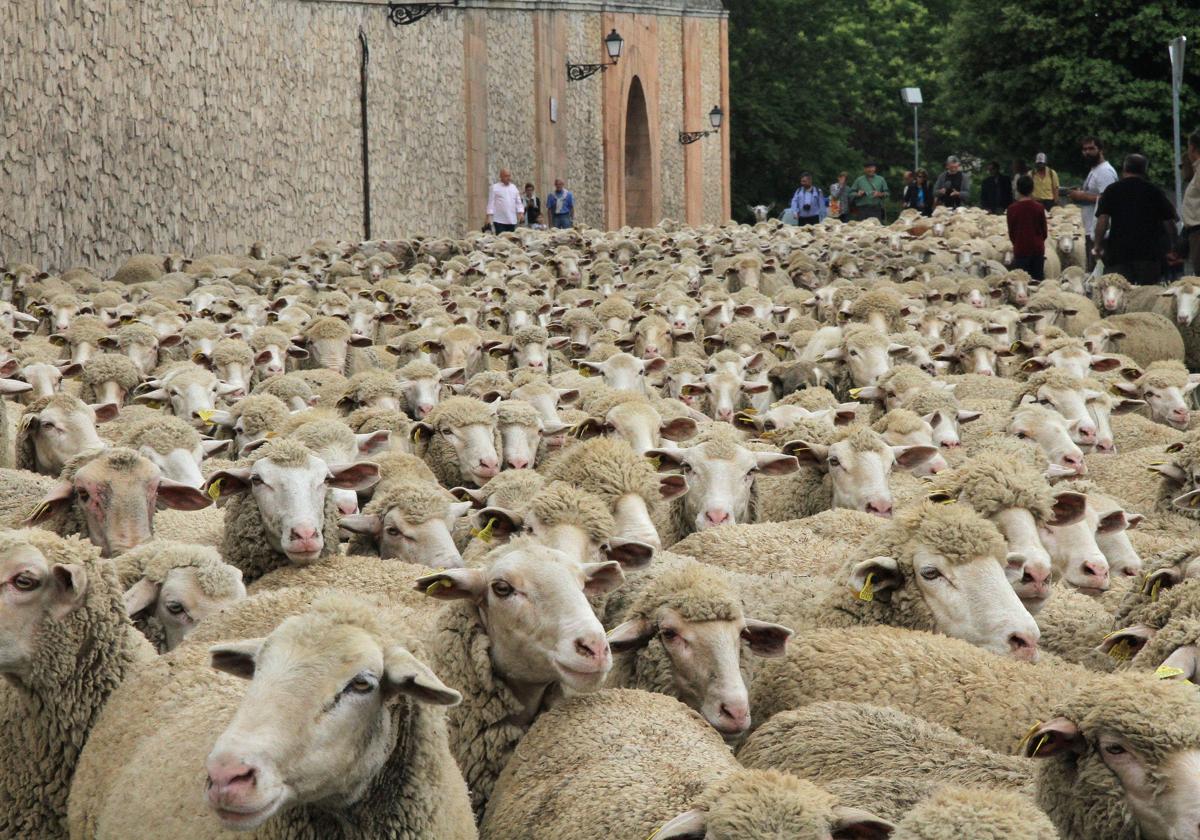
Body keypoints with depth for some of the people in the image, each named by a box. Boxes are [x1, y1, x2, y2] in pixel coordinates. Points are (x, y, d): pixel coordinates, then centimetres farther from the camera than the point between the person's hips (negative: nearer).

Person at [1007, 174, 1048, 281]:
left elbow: (1011, 232, 1)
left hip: (1020, 249, -2)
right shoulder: (1039, 207, -4)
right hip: (1038, 248, 2)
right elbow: (1044, 230, 4)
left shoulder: (1012, 209, -7)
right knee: (1038, 279, 8)